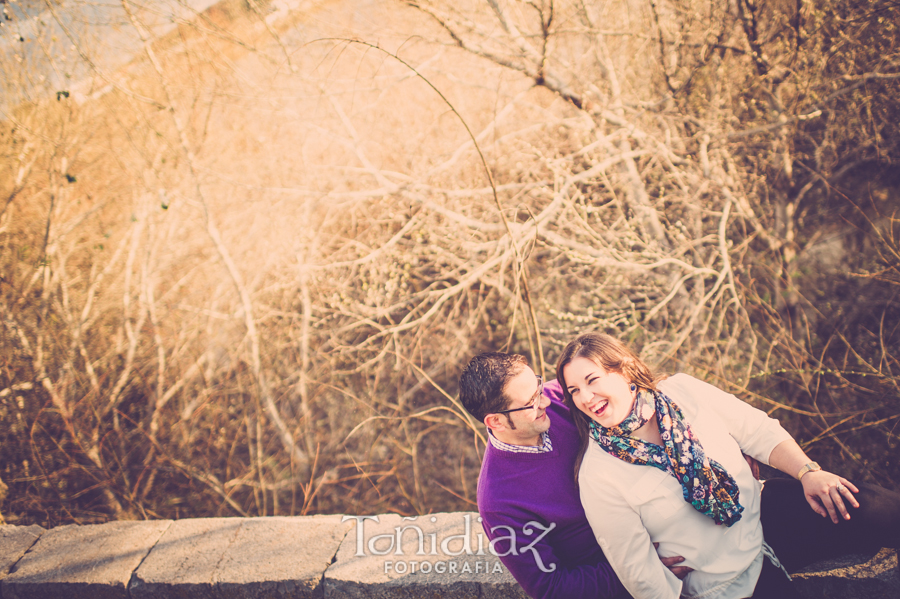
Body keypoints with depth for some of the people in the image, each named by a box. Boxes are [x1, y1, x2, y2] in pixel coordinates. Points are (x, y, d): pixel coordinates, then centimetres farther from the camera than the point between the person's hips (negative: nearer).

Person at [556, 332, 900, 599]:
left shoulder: (682, 392, -4)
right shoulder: (597, 477, -15)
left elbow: (759, 431, 1)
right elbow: (638, 570, -11)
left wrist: (808, 471, -13)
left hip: (768, 514, 4)